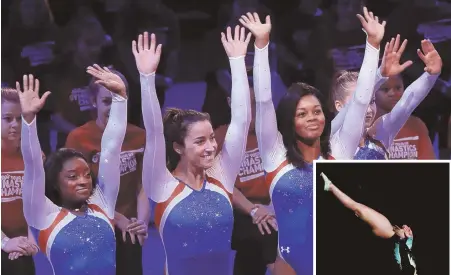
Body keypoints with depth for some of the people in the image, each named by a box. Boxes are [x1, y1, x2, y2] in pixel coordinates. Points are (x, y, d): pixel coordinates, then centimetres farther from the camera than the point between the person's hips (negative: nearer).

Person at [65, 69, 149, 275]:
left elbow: (143, 188, 1)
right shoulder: (79, 138, -8)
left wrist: (142, 222, -17)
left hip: (128, 233, 3)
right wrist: (118, 219, -15)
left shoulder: (139, 137, 2)